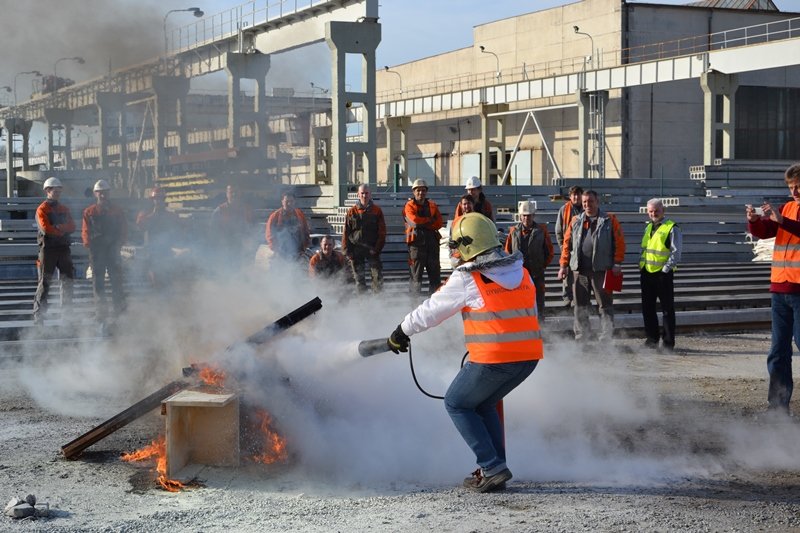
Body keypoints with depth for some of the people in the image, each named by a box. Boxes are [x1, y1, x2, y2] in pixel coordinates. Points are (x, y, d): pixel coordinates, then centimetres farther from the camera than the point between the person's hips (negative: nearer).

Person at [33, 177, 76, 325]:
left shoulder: (64, 209, 16)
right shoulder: (42, 209, -2)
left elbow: (72, 226, 2)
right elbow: (45, 228, -17)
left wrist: (59, 227, -17)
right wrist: (64, 230, -8)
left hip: (63, 247, 6)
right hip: (48, 248, -6)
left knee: (68, 279, 5)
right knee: (44, 282, -4)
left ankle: (67, 312, 13)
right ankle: (38, 314, 0)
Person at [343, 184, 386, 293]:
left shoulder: (377, 211, 3)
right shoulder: (352, 212, 5)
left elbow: (382, 232, 1)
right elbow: (346, 233, 5)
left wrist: (377, 249, -8)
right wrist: (347, 251, -2)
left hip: (372, 249, -1)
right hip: (356, 250, 1)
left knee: (378, 277, -10)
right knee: (359, 278, 6)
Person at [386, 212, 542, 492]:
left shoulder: (467, 279, -7)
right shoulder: (521, 272, 11)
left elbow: (431, 310, 3)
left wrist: (402, 331, 18)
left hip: (493, 358, -7)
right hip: (529, 356, 7)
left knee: (457, 404, 13)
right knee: (483, 404, 25)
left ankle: (492, 468, 3)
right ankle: (494, 469, 20)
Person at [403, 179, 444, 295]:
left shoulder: (432, 206, 15)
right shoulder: (409, 206, 4)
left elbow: (439, 224, 2)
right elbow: (414, 221, -15)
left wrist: (422, 223, -7)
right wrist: (430, 220, -4)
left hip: (432, 240, 4)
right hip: (416, 241, -4)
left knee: (435, 272, 4)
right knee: (416, 273, -3)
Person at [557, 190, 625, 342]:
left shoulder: (609, 220, 3)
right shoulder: (575, 221, 13)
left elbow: (619, 242, -2)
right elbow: (567, 243, 11)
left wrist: (617, 263, -10)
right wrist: (564, 265, 5)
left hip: (601, 269, -3)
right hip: (579, 269, 3)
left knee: (605, 305, 0)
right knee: (580, 305, 8)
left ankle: (606, 338, 4)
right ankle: (582, 337, 16)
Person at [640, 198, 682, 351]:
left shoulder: (672, 229, -8)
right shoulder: (648, 228, 15)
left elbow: (676, 253, -13)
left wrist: (665, 269, -17)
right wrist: (641, 265, 10)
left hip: (663, 274, -7)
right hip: (646, 273, 7)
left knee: (667, 309, 1)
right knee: (647, 308, 10)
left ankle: (668, 342, 6)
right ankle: (652, 338, 21)